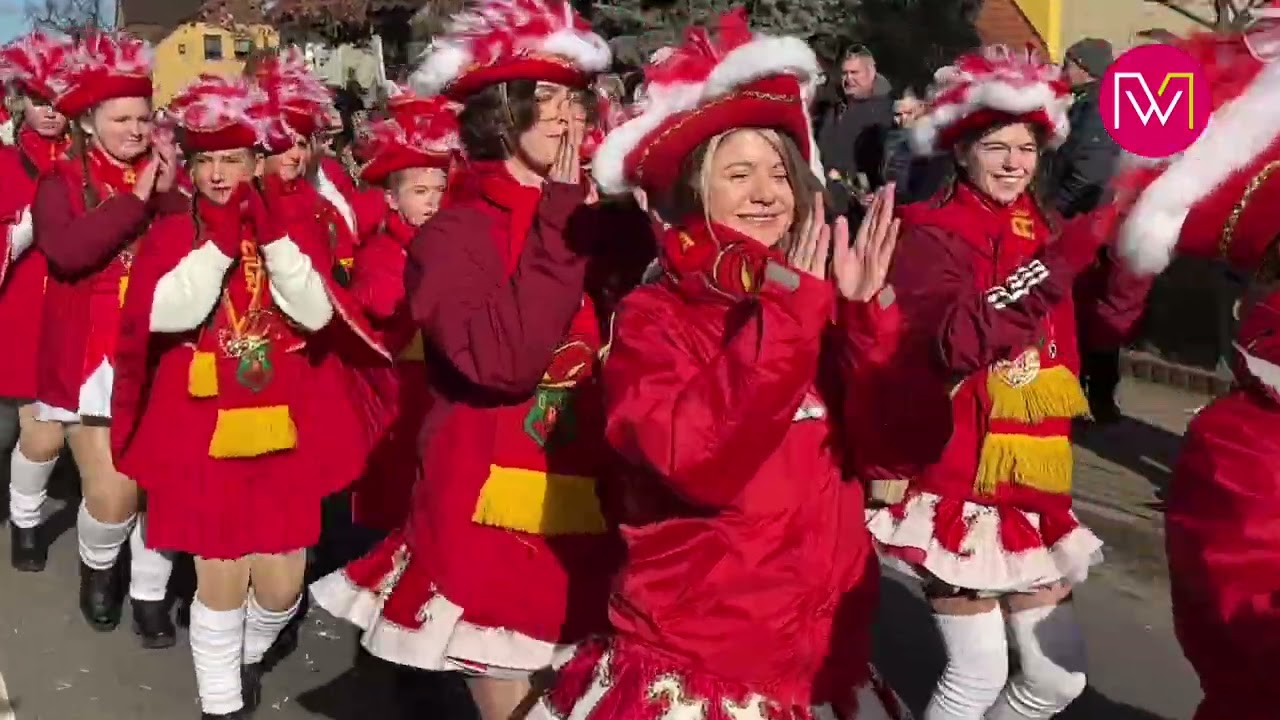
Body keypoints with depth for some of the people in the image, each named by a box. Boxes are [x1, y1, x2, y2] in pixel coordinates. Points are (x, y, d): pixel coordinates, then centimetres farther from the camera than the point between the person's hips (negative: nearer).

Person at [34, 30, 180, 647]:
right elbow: (67, 252, -21)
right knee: (112, 493, -4)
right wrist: (134, 199, -18)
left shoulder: (165, 178, 5)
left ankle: (150, 593, 23)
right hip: (90, 358, -2)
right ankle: (97, 566, 29)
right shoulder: (60, 184, -1)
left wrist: (170, 194, -17)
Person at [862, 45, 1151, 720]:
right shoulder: (930, 235, -10)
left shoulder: (1044, 231, 10)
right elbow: (959, 342, -27)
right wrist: (1059, 262, -30)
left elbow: (1113, 317, 2)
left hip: (1031, 487, 7)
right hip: (958, 485, -6)